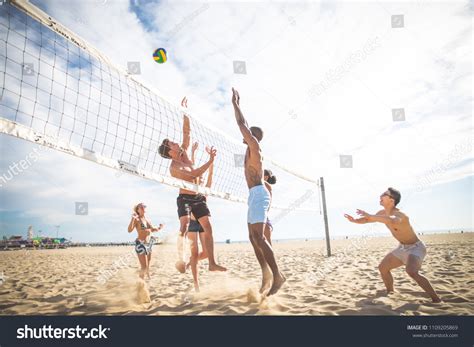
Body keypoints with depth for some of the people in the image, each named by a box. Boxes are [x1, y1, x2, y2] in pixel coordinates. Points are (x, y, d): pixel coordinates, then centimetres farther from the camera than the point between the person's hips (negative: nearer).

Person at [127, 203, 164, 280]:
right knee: (144, 266, -8)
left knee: (148, 266, 16)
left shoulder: (147, 219, 12)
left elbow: (152, 229, 25)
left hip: (149, 244, 7)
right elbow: (130, 230, -21)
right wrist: (133, 219, -29)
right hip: (141, 244, -7)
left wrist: (158, 228, 7)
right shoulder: (137, 219, -8)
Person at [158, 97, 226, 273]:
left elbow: (187, 131, 5)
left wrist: (184, 112, -1)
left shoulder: (184, 154, 4)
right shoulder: (174, 167, -16)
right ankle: (181, 259, -29)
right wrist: (210, 161, -26)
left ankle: (212, 263, -1)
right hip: (185, 198, -6)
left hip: (198, 197, 6)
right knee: (185, 224, -28)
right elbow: (195, 174, -25)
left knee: (208, 228, -2)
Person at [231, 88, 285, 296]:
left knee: (258, 236, -17)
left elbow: (242, 124, -2)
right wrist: (237, 105, 36)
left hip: (258, 193, -10)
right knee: (254, 237, 7)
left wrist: (235, 103, 9)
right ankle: (267, 276, 8)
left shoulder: (254, 145, -1)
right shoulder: (252, 150, 22)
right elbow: (243, 125, 30)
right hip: (255, 195, 10)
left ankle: (277, 275, -16)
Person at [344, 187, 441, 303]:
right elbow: (367, 220, 7)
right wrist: (355, 220, -13)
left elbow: (391, 221, -56)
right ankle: (390, 293, 31)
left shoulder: (399, 214, -31)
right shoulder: (383, 213, -3)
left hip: (415, 247, -9)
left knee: (411, 271, -33)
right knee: (383, 267, 10)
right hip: (402, 247, 9)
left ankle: (436, 300, -21)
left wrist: (370, 215, -52)